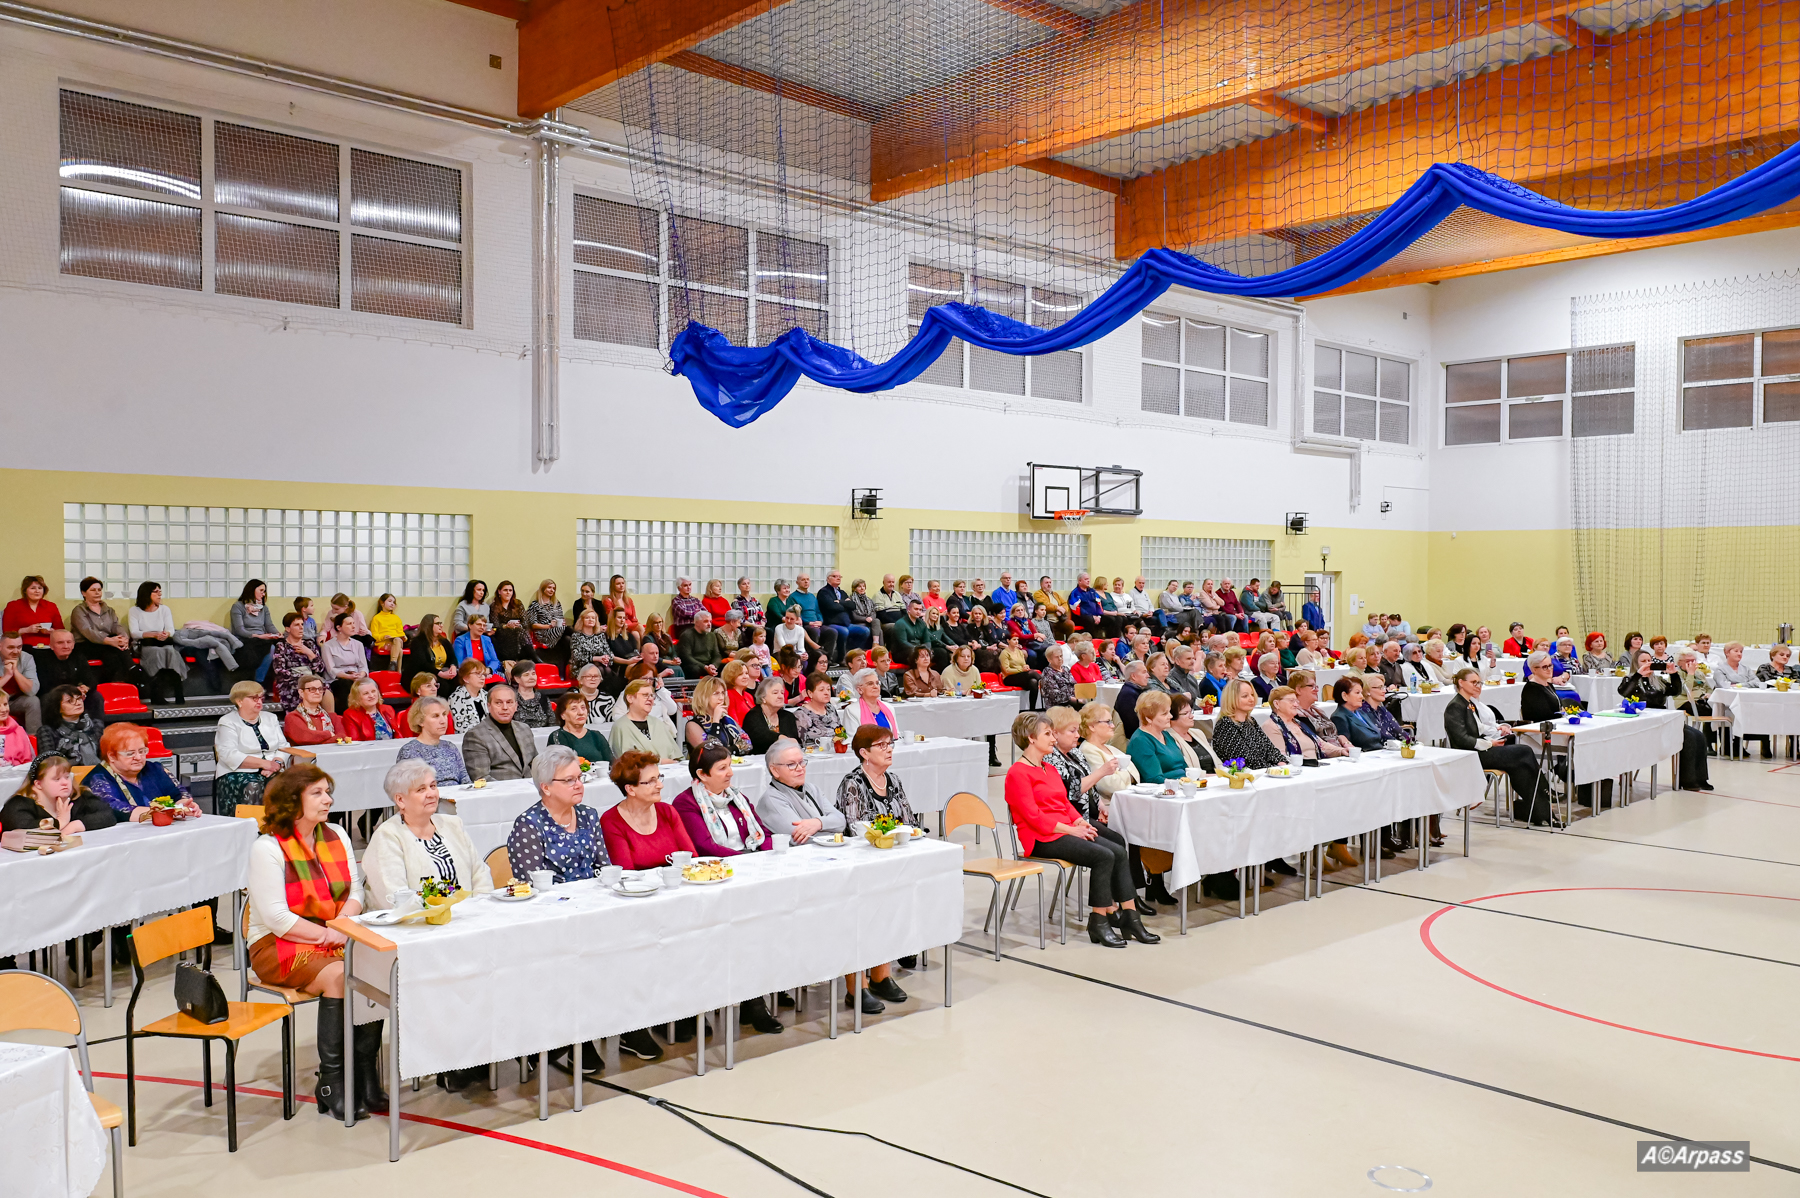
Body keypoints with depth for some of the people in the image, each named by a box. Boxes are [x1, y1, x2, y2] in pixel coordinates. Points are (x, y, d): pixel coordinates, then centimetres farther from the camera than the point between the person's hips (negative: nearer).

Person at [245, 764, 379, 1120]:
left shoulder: (337, 836, 13)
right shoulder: (268, 848, -7)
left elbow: (355, 891, 11)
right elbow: (276, 917, -14)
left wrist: (342, 923, -9)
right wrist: (326, 935, -17)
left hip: (334, 939, 5)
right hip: (279, 945, -5)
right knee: (339, 978, -31)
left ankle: (366, 1073, -16)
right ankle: (330, 1082, -19)